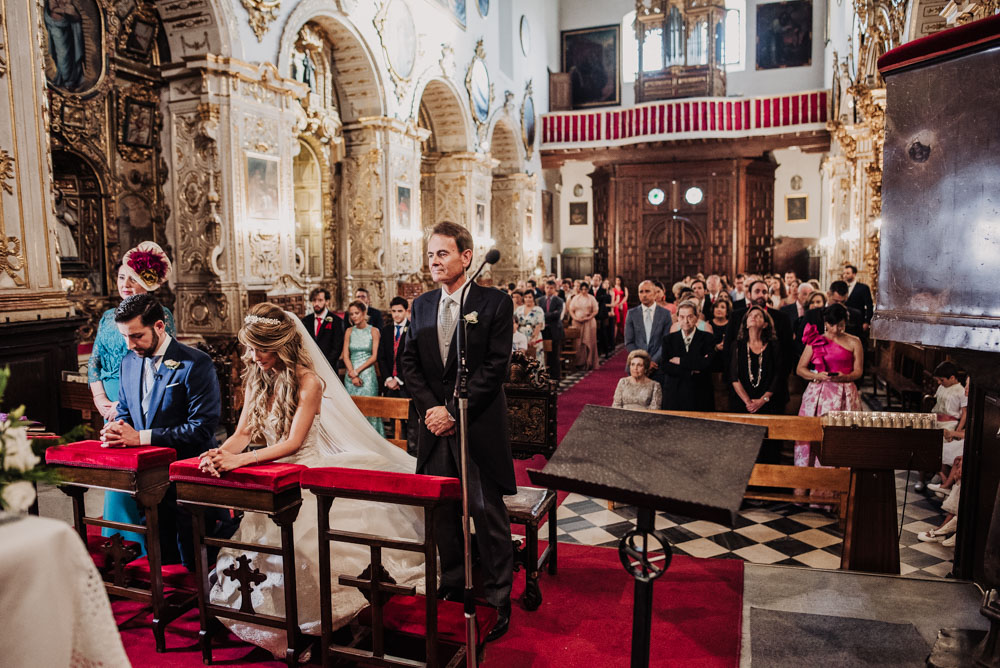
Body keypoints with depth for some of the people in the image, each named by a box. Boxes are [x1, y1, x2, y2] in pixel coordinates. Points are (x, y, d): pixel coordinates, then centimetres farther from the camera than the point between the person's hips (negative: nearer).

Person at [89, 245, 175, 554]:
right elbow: (93, 361, 15)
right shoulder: (108, 316, 14)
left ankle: (136, 541, 7)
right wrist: (100, 398, 0)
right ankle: (116, 541, 21)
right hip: (111, 408, 6)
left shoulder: (160, 315, -6)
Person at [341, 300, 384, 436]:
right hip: (351, 376, 3)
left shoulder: (373, 331, 1)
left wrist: (358, 370, -10)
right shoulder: (349, 331, 9)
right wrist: (352, 374, -8)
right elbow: (345, 355, 4)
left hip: (367, 374, -3)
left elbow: (374, 357, -4)